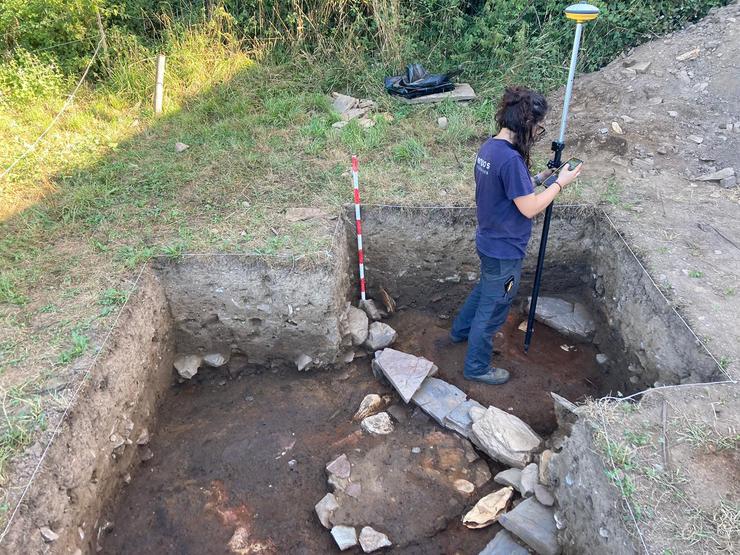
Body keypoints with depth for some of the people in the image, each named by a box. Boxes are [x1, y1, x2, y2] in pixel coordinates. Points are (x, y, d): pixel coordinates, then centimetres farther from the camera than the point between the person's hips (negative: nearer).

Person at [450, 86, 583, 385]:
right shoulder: (511, 159, -29)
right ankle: (477, 367, 26)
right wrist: (560, 183, -12)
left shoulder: (489, 147, 0)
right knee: (494, 308, 8)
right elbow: (529, 208, -24)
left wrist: (541, 177, 5)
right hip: (504, 251, -9)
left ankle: (460, 330, 53)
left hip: (489, 241, 9)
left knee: (486, 288, 32)